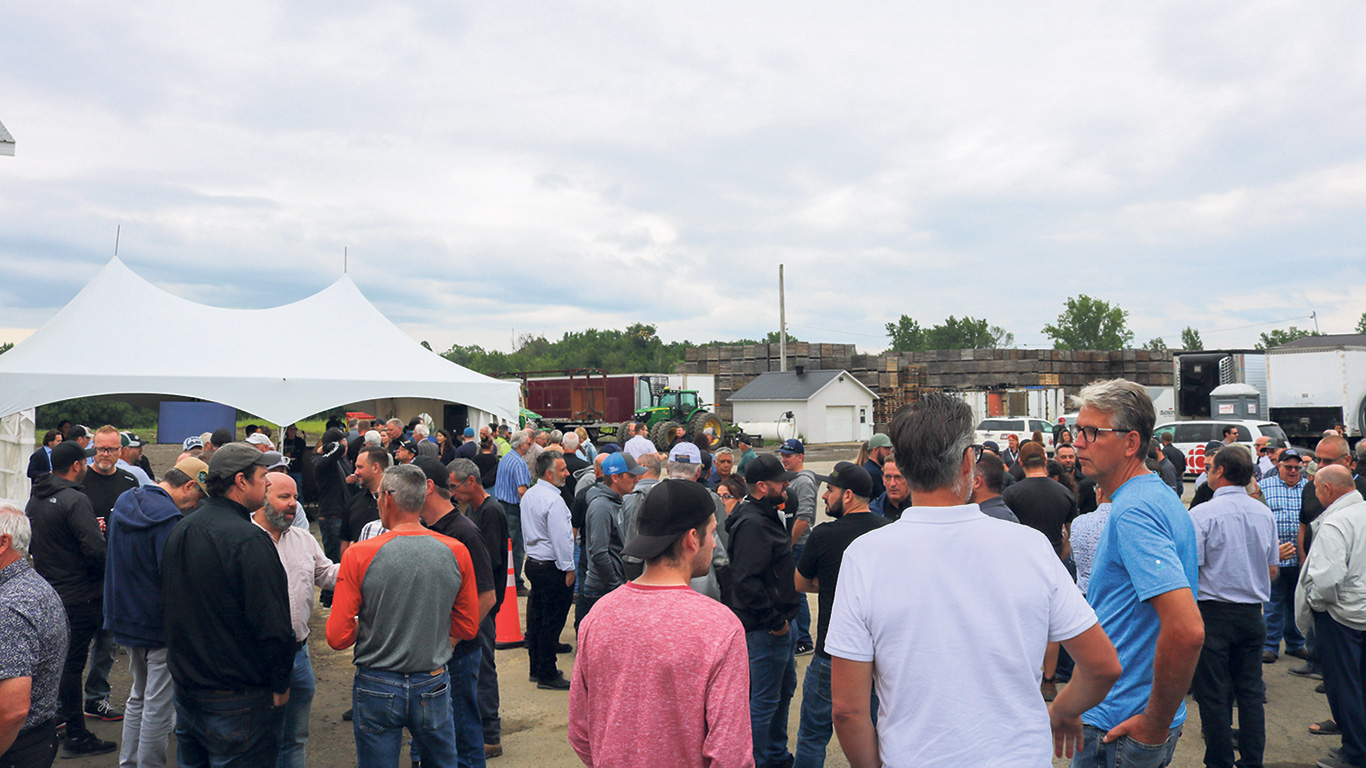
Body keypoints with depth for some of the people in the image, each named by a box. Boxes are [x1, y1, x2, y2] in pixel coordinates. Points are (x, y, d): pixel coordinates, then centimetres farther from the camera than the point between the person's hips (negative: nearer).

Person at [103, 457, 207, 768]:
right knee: (159, 704, 1)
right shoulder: (169, 518, -24)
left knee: (139, 695, 23)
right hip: (159, 624, -10)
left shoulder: (124, 502, 7)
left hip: (126, 616, 10)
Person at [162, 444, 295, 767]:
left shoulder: (181, 530, 6)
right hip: (236, 700, -9)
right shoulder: (248, 541, -23)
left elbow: (170, 605, 17)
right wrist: (280, 686, -11)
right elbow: (272, 625, -24)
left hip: (186, 689, 9)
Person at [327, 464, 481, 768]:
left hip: (377, 688, -2)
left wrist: (368, 627, 9)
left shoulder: (360, 555, -15)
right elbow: (468, 628, 3)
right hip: (434, 687, 2)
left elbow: (337, 637, -11)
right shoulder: (456, 552, -7)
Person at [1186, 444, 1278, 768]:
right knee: (1250, 692, 14)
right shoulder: (1265, 514, 4)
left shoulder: (1202, 514, -15)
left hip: (1213, 613, -5)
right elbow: (1272, 571, 11)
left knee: (1213, 694, 4)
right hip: (1252, 613, 6)